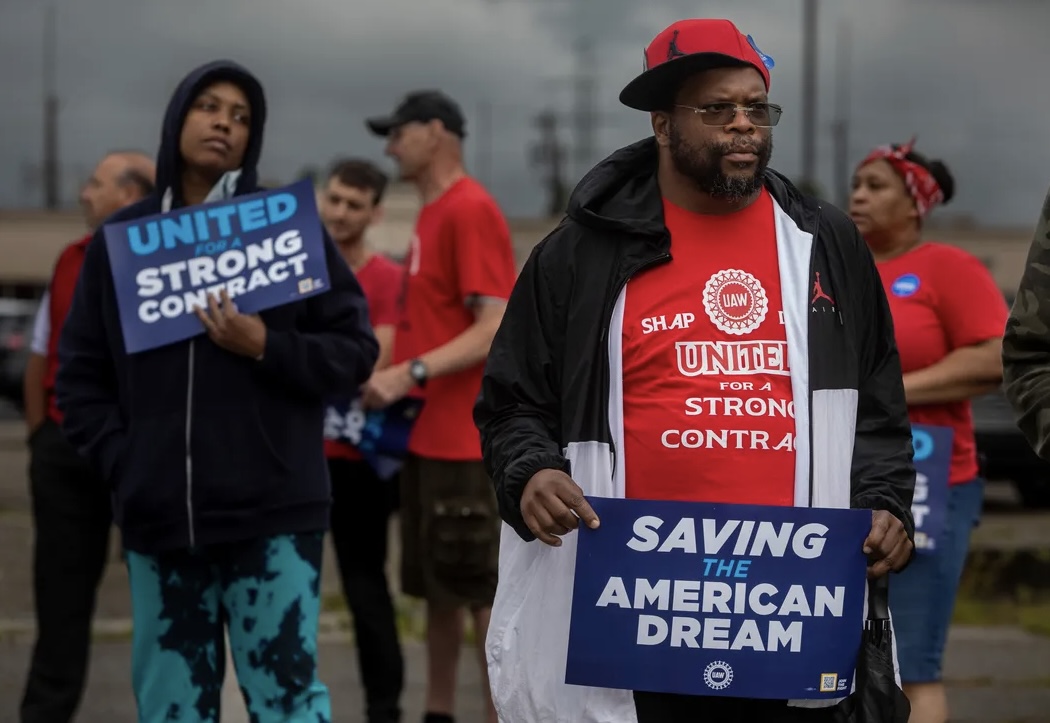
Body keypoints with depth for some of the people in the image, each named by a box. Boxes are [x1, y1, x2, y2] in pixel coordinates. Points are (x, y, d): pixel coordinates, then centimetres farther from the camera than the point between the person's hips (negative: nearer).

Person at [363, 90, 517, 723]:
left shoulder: (471, 211, -14)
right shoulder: (434, 214, 15)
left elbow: (495, 329, -20)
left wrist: (411, 373, -26)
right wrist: (395, 380, 11)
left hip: (465, 439, -10)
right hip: (429, 435, 10)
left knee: (484, 592, -5)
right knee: (438, 589, 14)